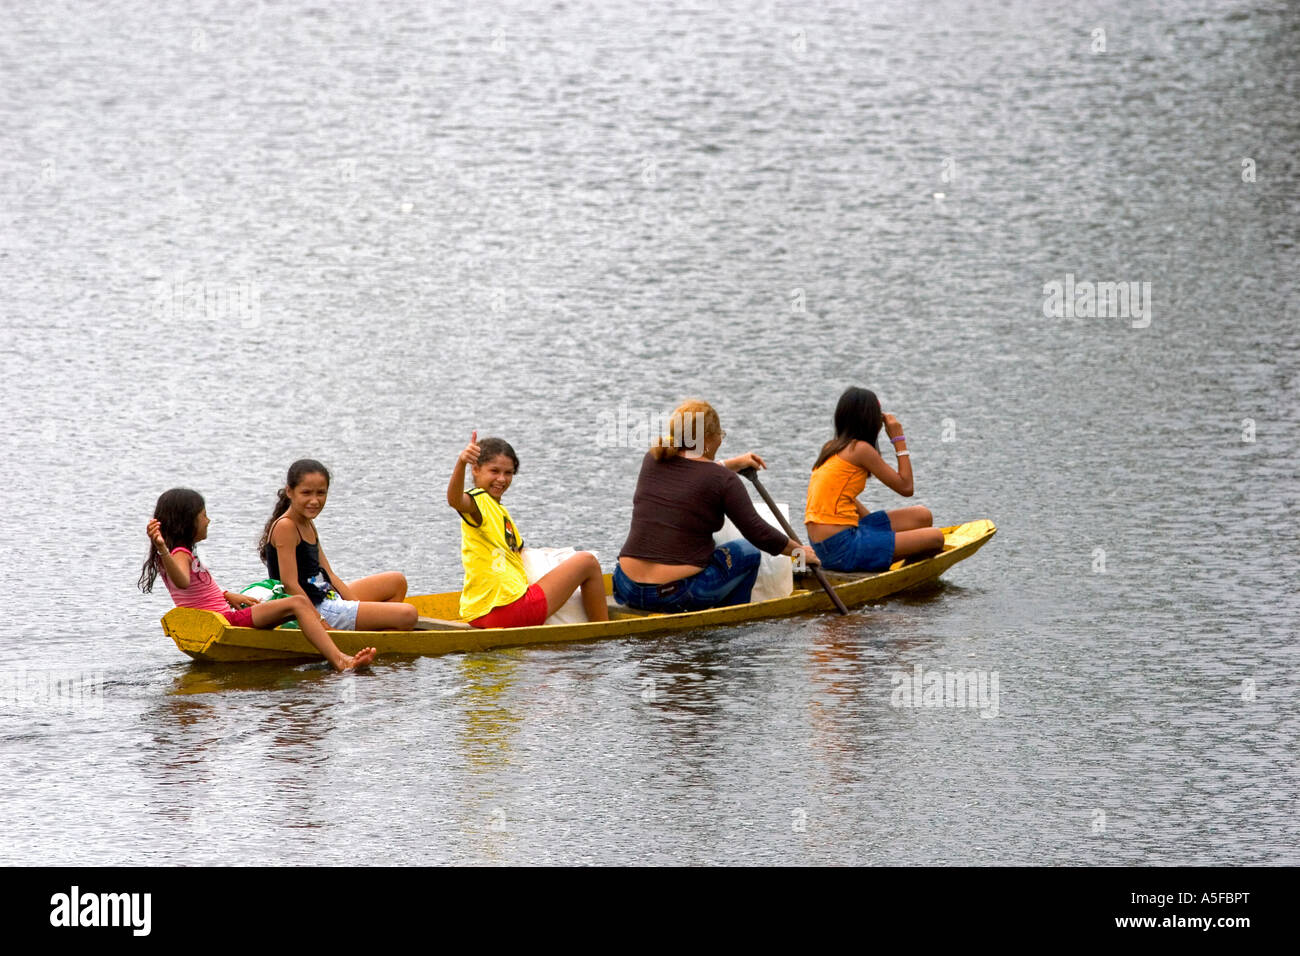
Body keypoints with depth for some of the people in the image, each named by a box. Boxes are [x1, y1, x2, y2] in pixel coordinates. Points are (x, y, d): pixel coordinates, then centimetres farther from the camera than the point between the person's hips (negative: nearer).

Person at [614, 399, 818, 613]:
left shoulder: (651, 461, 8)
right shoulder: (723, 480, -7)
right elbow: (758, 533, -3)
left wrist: (733, 464, 40)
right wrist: (800, 551, 14)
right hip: (679, 593, -5)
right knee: (749, 551, 20)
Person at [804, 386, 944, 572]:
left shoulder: (831, 447, 16)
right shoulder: (861, 449, -10)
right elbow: (906, 487, -4)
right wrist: (899, 440, 3)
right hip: (842, 548, -9)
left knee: (922, 516, 14)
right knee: (935, 538, -9)